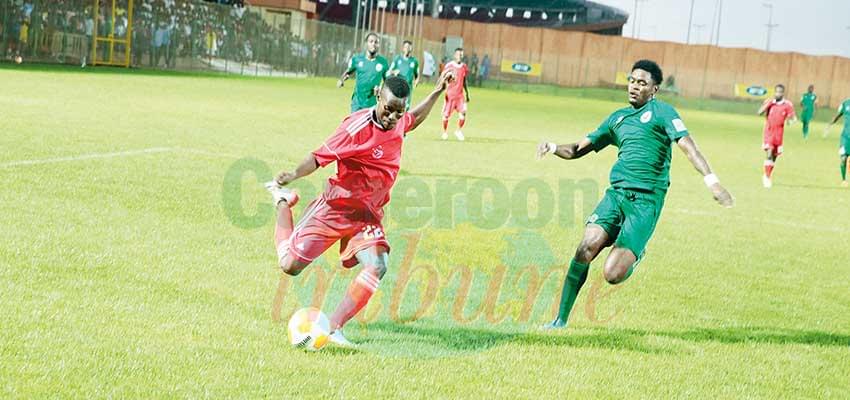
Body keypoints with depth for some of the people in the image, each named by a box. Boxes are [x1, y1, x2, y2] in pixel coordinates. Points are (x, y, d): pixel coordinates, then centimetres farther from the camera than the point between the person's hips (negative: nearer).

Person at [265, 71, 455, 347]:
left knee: (377, 266, -20)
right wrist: (293, 175, -41)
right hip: (335, 208, -5)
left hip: (367, 215, 5)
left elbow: (413, 120, 26)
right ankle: (283, 201, 29)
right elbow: (320, 157, -24)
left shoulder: (398, 123, -1)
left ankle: (335, 328, -15)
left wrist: (437, 92, 22)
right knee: (290, 265, 0)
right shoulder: (358, 127, -24)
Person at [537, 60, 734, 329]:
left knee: (612, 274, -14)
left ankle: (635, 254, 23)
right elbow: (579, 150, 23)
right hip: (616, 193, 5)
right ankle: (561, 320, -4)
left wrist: (711, 180, -25)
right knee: (585, 251, -15)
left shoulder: (662, 112, 2)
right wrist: (553, 148, 2)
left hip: (646, 201, -5)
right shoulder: (617, 118, 20)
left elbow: (687, 146, -11)